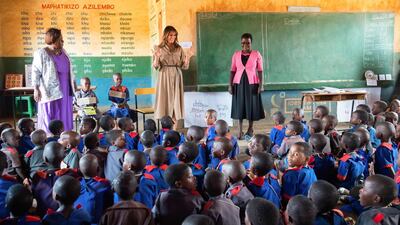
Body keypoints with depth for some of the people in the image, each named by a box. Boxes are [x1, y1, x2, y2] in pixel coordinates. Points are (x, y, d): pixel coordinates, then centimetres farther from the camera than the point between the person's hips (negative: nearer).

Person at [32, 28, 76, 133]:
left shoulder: (63, 52, 10)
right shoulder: (41, 54, -10)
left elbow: (69, 69, 19)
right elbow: (35, 72, -10)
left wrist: (73, 82, 20)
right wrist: (36, 89, -16)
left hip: (64, 90, 7)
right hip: (50, 91, -6)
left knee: (65, 116, 9)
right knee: (51, 117, -2)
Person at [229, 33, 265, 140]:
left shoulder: (256, 54, -1)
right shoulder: (236, 54, 5)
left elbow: (260, 70, -2)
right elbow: (233, 70, 6)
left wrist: (261, 85, -10)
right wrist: (230, 85, 0)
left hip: (252, 84, -1)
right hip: (239, 83, 2)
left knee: (252, 105, 4)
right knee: (239, 106, 3)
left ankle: (250, 129, 20)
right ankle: (240, 131, 10)